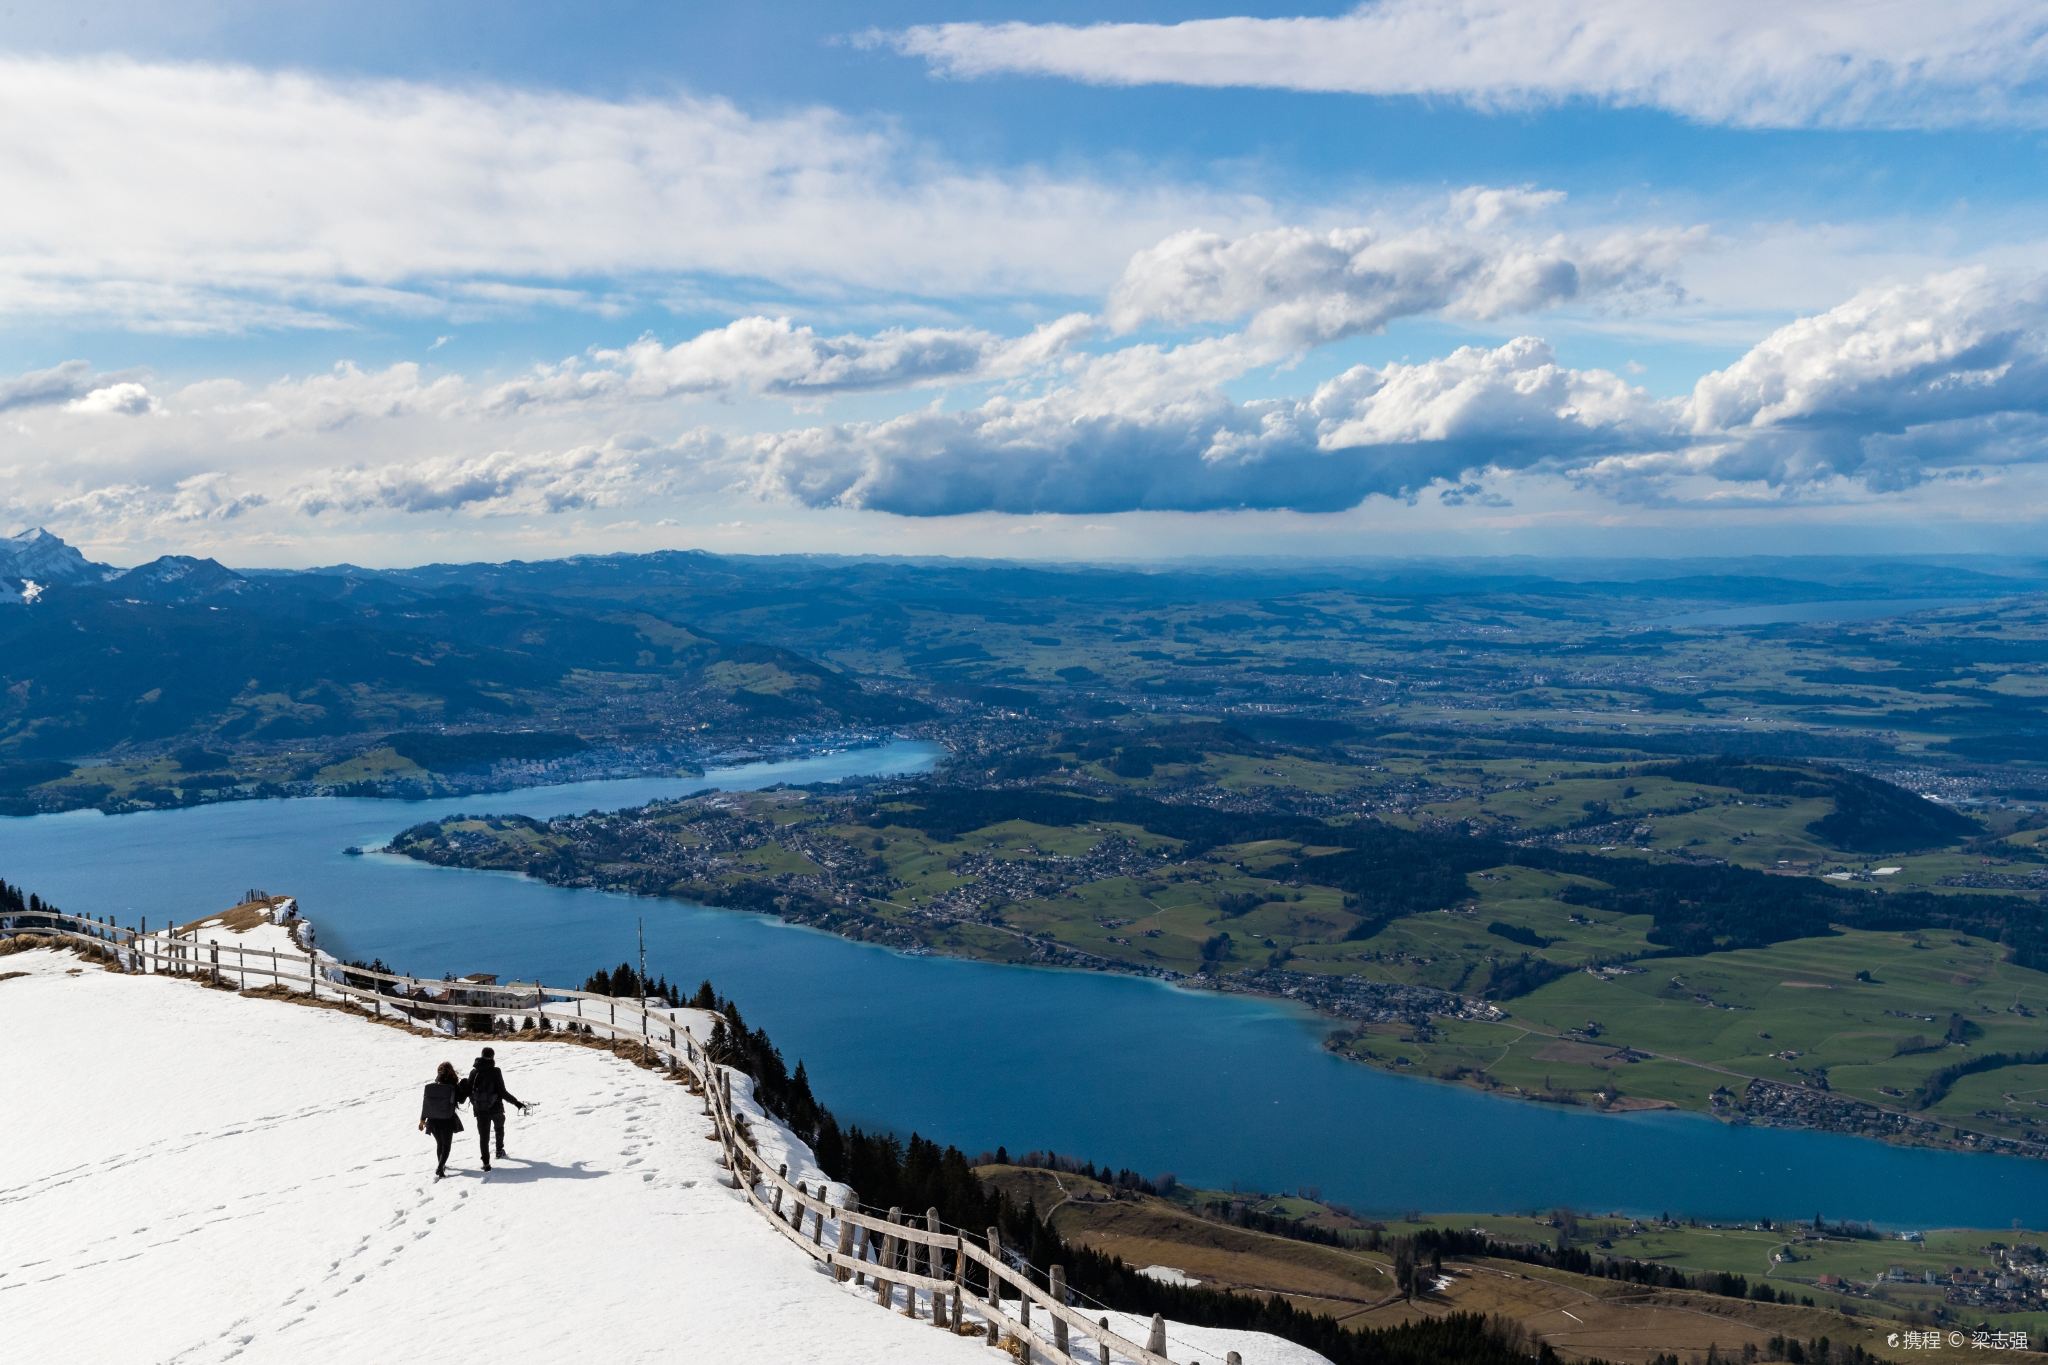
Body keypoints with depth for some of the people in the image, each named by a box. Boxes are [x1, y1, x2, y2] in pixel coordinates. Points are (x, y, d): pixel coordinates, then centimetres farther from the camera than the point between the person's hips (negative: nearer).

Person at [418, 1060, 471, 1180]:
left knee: (439, 1143, 23)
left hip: (433, 1121, 4)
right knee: (446, 1145, 7)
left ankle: (441, 1165, 37)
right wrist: (465, 1087, 7)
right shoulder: (453, 1087, -15)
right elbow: (460, 1099, -4)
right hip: (447, 1121, -4)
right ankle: (439, 1168, -10)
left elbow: (425, 1103, 2)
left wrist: (422, 1119, 12)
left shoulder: (430, 1086, -4)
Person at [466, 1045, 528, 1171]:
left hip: (480, 1109, 1)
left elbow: (469, 1091, 3)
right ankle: (499, 1150, 39)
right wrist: (518, 1103, -11)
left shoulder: (473, 1072, -4)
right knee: (499, 1127, 28)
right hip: (496, 1108, -1)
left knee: (483, 1135, 6)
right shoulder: (495, 1072, -16)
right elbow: (502, 1092, -19)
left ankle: (486, 1162, -3)